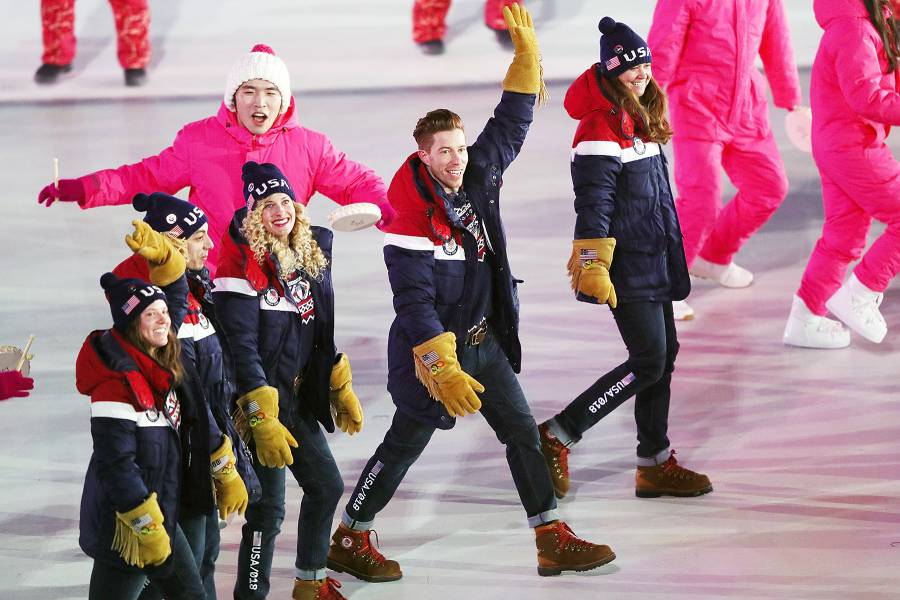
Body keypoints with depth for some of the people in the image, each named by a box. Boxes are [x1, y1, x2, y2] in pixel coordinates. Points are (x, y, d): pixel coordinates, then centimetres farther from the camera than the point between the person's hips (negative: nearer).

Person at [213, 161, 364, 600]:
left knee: (327, 486, 19)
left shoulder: (311, 253, 6)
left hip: (299, 398, 8)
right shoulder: (243, 260, -17)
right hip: (258, 401, -8)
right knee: (269, 508, -8)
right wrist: (262, 419, -24)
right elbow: (241, 345, -20)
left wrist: (342, 391, 19)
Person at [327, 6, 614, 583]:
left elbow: (511, 122, 7)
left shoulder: (478, 178, -2)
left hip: (486, 341, 7)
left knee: (523, 431, 5)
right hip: (432, 347, -7)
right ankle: (348, 542, 18)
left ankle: (554, 541, 11)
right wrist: (445, 372, -28)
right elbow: (415, 304, -24)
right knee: (406, 443, 3)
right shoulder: (411, 218, -22)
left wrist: (527, 52, -3)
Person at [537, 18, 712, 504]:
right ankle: (556, 436, -3)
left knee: (663, 354, 11)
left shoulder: (638, 119, 13)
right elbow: (593, 203, -22)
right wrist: (593, 266, -27)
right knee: (649, 361, -10)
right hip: (625, 266, -9)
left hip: (652, 258, 10)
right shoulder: (601, 126, -17)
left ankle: (655, 464, 19)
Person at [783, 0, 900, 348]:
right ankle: (858, 295, 4)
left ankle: (804, 319, 18)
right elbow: (866, 96, -28)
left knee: (844, 234, 14)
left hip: (836, 145, 10)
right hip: (854, 147, -10)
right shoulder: (853, 29, -21)